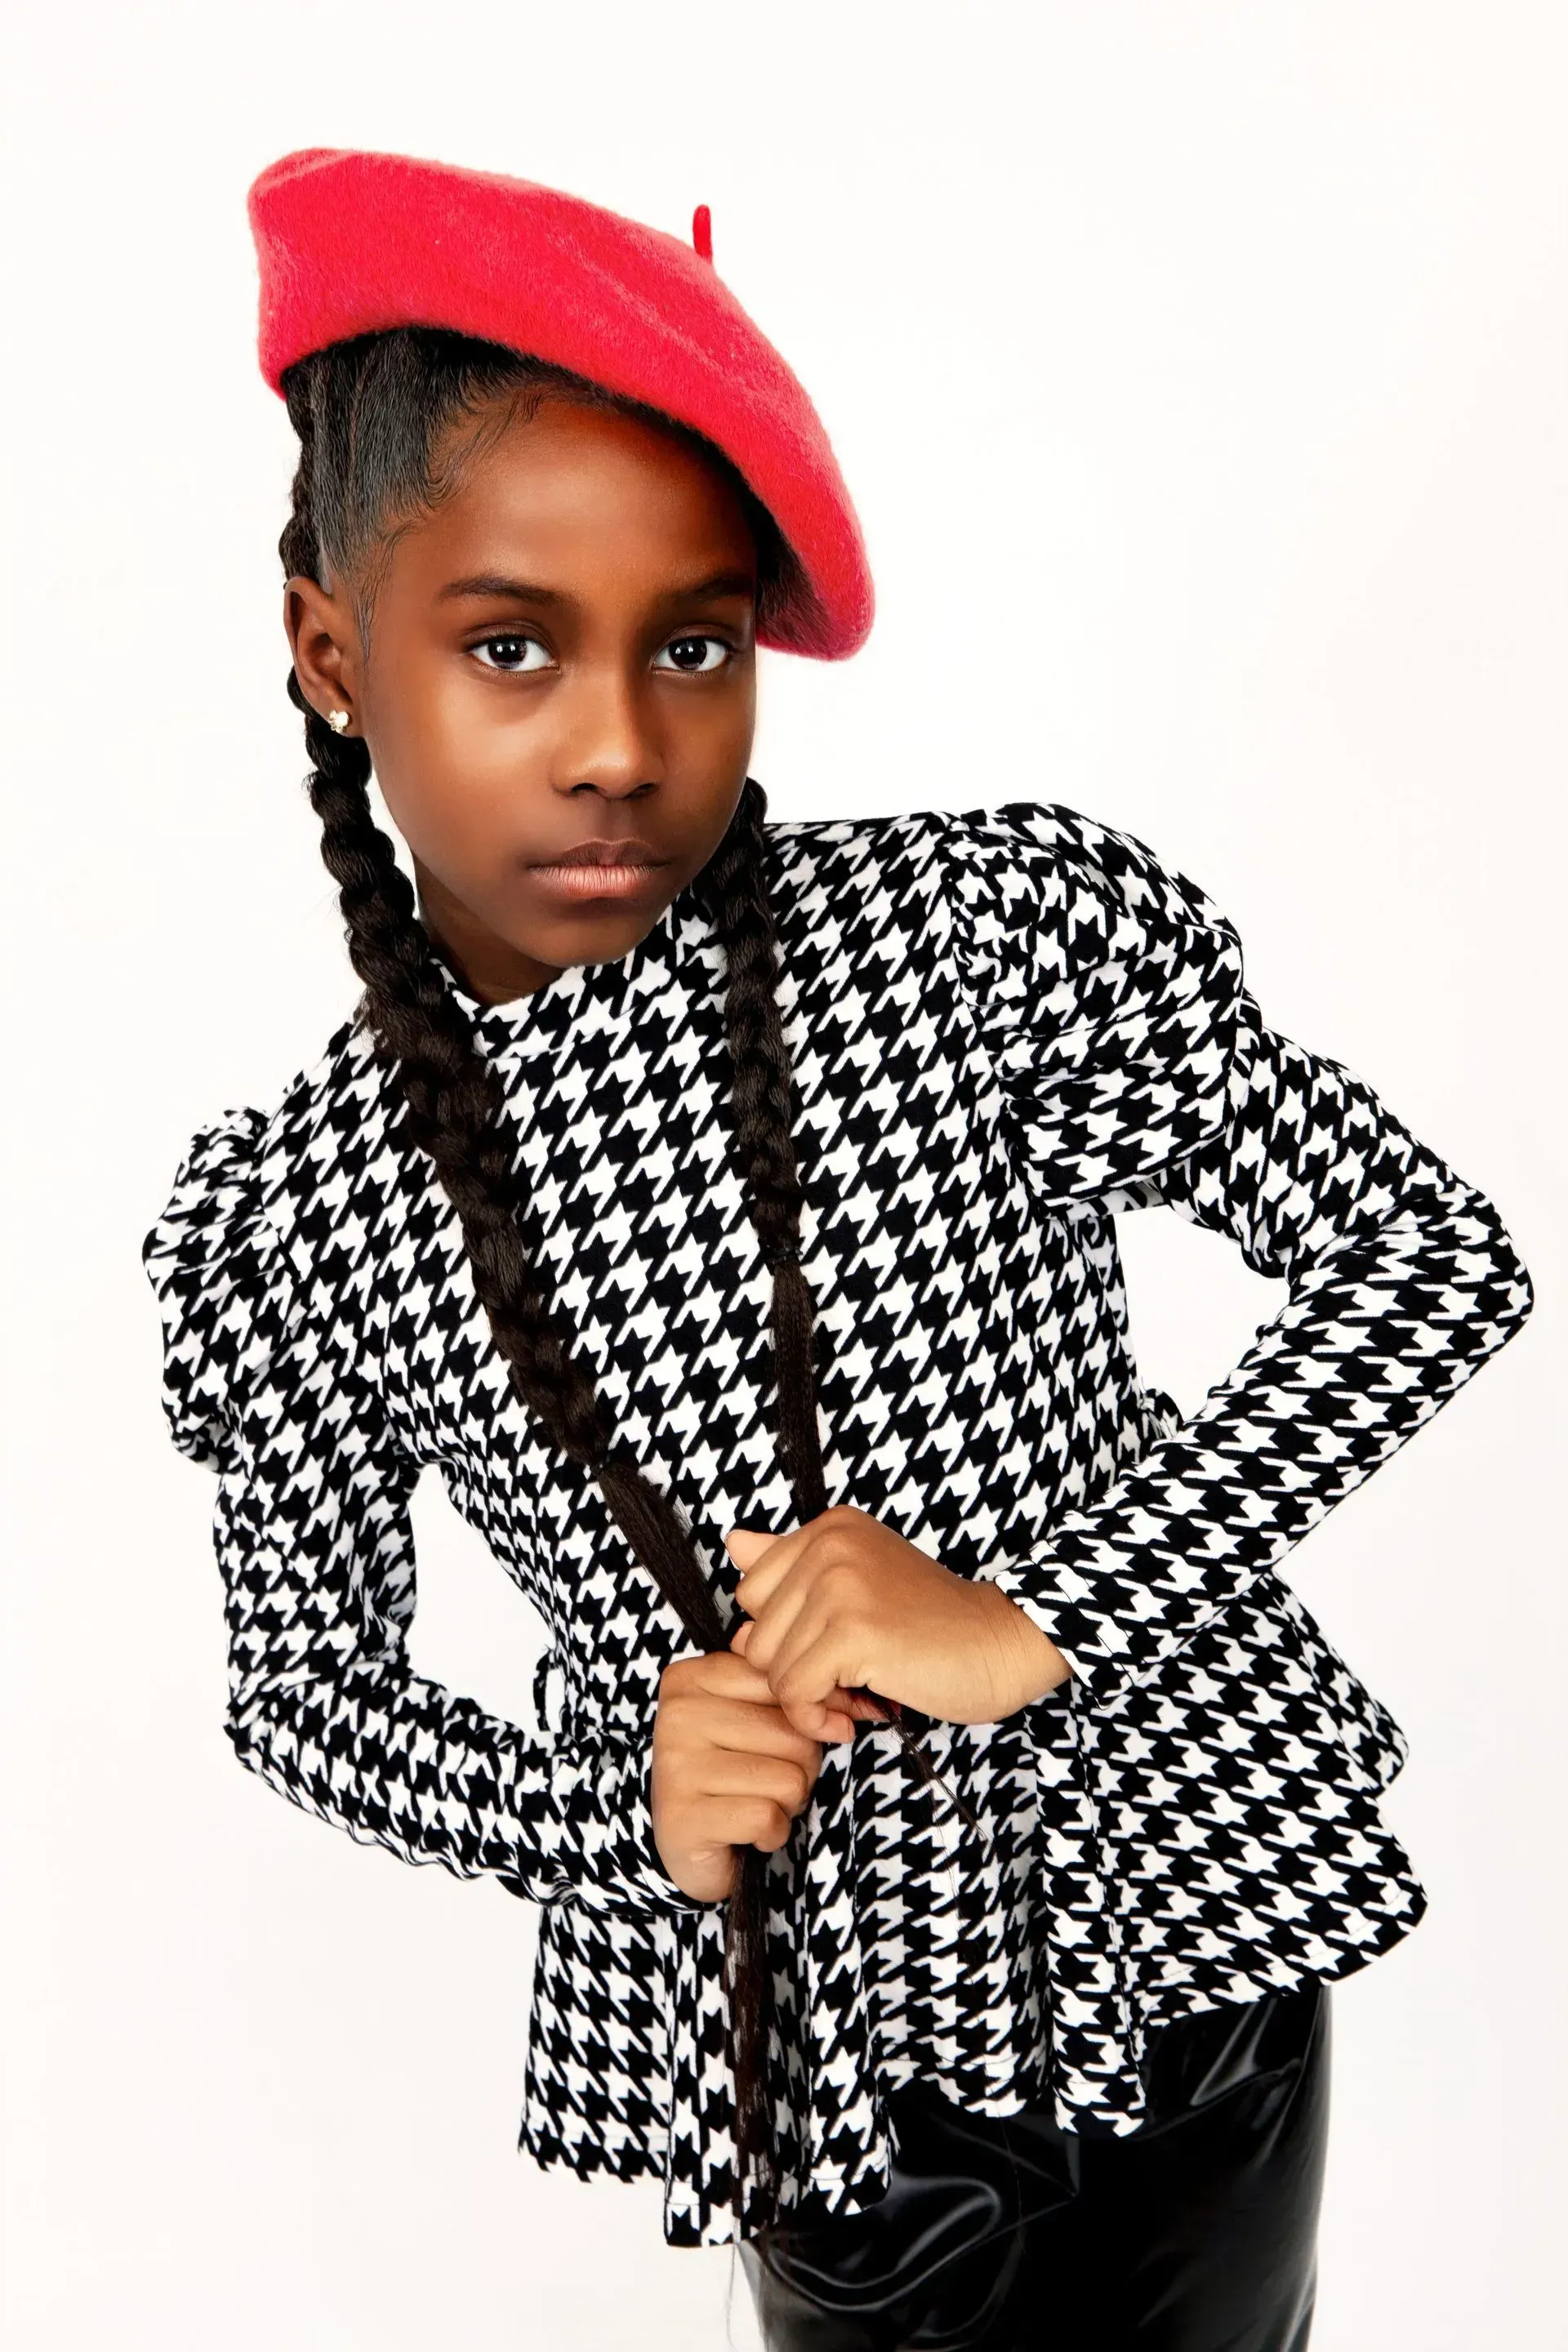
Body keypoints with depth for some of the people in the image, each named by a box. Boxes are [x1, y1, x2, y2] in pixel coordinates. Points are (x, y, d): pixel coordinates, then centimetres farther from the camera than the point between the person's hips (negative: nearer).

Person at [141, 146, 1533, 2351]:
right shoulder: (288, 1221, -11)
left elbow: (1440, 1261, -12)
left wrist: (1030, 1610, -20)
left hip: (1186, 1919, 1)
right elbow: (305, 1688, 2)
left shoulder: (1012, 919, -16)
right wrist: (607, 1806, -17)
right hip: (807, 2057, 0)